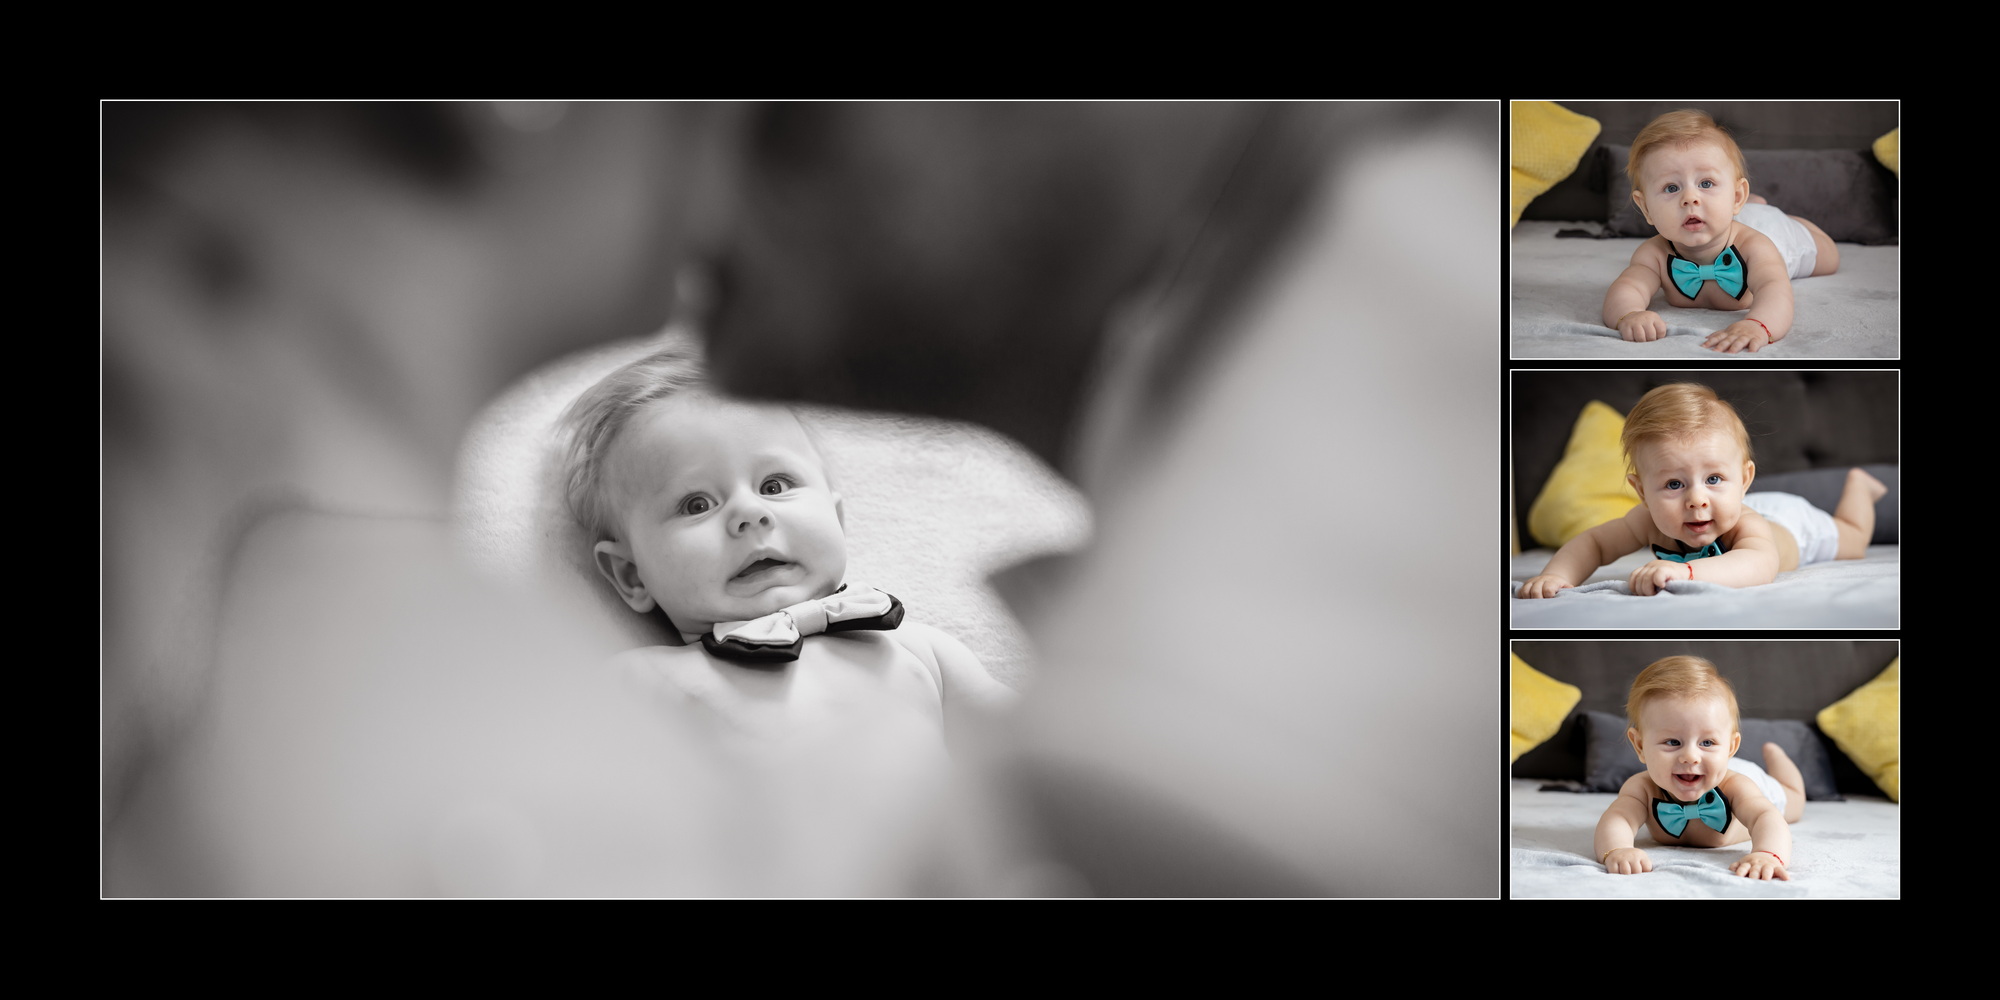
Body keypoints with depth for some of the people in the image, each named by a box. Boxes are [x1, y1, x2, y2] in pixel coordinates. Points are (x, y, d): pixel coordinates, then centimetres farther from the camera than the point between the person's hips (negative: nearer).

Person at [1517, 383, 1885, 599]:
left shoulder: (1744, 523, -54)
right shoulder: (1651, 521, -41)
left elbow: (1761, 565, -75)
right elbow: (1592, 543, -29)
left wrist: (1687, 571, -93)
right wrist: (1556, 575, -53)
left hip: (1794, 528, -3)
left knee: (1853, 541, 31)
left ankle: (1857, 484, 54)